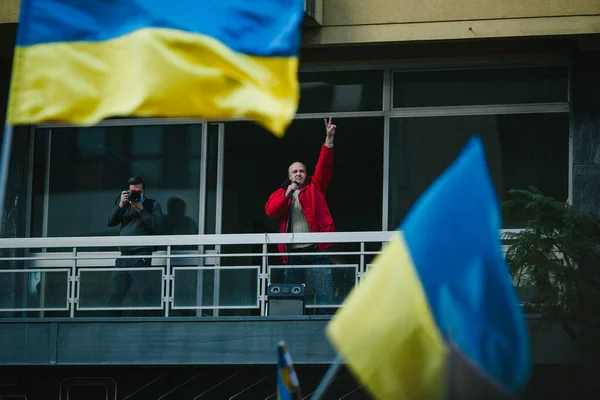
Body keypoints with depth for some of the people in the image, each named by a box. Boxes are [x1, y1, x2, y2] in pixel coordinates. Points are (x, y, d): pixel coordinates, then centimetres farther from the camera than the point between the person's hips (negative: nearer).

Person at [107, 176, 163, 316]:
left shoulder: (153, 205, 5)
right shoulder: (125, 204, 18)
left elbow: (157, 227, -10)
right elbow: (110, 222, 8)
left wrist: (140, 209, -12)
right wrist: (120, 205, -4)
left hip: (142, 256, -6)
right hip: (123, 256, 6)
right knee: (115, 295, 6)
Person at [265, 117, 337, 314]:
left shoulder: (314, 187, 11)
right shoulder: (280, 193, 15)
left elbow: (324, 166, -2)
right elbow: (270, 211, -2)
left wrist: (329, 139, -15)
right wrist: (286, 194, -12)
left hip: (315, 250, -2)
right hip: (293, 253, 2)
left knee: (325, 296, -8)